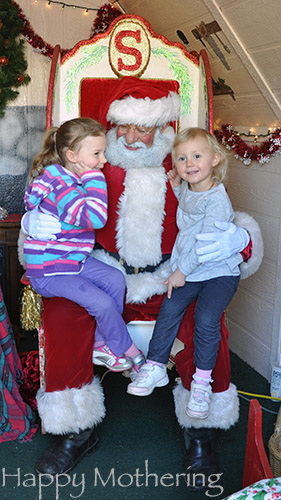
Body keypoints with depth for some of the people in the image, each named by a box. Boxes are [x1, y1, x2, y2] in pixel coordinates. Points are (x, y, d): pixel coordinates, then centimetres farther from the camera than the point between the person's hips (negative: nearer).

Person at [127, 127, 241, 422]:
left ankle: (202, 383, -4)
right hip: (188, 271, 7)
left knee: (206, 318, -21)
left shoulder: (216, 199, -19)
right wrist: (178, 188, 14)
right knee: (169, 308, -8)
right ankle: (155, 368, 7)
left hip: (219, 272, -7)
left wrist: (183, 270, -14)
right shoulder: (188, 191, 5)